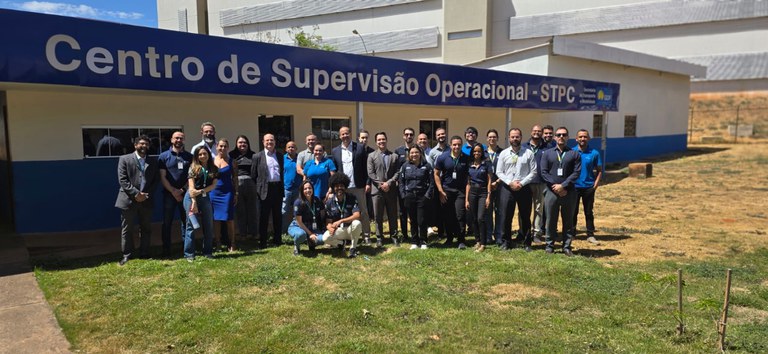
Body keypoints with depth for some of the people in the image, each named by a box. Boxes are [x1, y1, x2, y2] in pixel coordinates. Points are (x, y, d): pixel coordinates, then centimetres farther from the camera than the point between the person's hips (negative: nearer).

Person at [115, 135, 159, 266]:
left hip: (146, 200, 3)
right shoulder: (124, 159, 1)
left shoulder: (153, 162, 11)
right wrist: (136, 193, -15)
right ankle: (126, 255, 12)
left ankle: (144, 254, 17)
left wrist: (145, 194, -6)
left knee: (146, 229, 8)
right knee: (126, 229, 3)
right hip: (129, 200, -3)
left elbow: (155, 180, 8)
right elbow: (122, 180, -7)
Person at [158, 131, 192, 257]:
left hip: (185, 193, 1)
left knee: (187, 221, 4)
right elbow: (162, 177, -1)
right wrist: (173, 191, -10)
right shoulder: (164, 156, 4)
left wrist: (182, 190, -8)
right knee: (167, 223, 2)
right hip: (169, 194, -1)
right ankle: (166, 250, 9)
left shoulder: (189, 156, 7)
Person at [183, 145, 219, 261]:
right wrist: (194, 202, -15)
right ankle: (189, 254, 4)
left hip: (205, 198, 3)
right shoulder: (193, 168, 0)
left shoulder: (214, 169, 9)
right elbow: (191, 187, -7)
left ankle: (208, 252, 16)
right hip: (191, 197, -3)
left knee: (208, 226, 5)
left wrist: (200, 191, -14)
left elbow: (213, 185, 0)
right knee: (191, 225, -1)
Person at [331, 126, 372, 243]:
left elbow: (366, 167, 0)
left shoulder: (360, 148, 2)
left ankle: (366, 236, 12)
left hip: (358, 186, -2)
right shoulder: (335, 151, 9)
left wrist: (367, 183, -6)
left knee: (363, 211, 4)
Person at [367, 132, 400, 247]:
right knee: (378, 216, 3)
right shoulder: (371, 156, 5)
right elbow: (370, 173, -3)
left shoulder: (394, 156, 9)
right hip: (377, 190, -1)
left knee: (393, 215, 7)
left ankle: (394, 236, 17)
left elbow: (397, 172, 1)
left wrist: (389, 183, -12)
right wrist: (380, 184, -12)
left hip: (391, 190, 1)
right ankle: (379, 237, 13)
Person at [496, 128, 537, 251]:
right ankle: (505, 242, 15)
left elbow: (533, 172, -2)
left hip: (524, 188, 0)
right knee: (506, 216, 3)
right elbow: (499, 172, 1)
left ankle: (526, 243, 20)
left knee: (525, 217, 9)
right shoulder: (503, 153, 3)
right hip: (507, 188, 1)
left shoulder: (528, 153, 0)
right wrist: (510, 183, -11)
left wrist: (522, 183, -12)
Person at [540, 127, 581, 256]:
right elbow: (544, 172, 0)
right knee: (551, 220, 5)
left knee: (568, 221, 7)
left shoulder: (574, 154, 6)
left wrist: (563, 185, -15)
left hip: (569, 192, 0)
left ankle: (567, 246, 15)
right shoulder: (547, 153, 8)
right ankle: (550, 245, 15)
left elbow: (576, 172, -4)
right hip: (551, 192, 0)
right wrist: (556, 186, -11)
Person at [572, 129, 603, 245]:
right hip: (574, 187, 0)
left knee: (589, 212, 8)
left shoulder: (594, 153, 0)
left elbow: (599, 170, 5)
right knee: (573, 212, 7)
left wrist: (596, 184, -4)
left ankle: (590, 235, 15)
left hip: (588, 187, 0)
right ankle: (571, 233, 18)